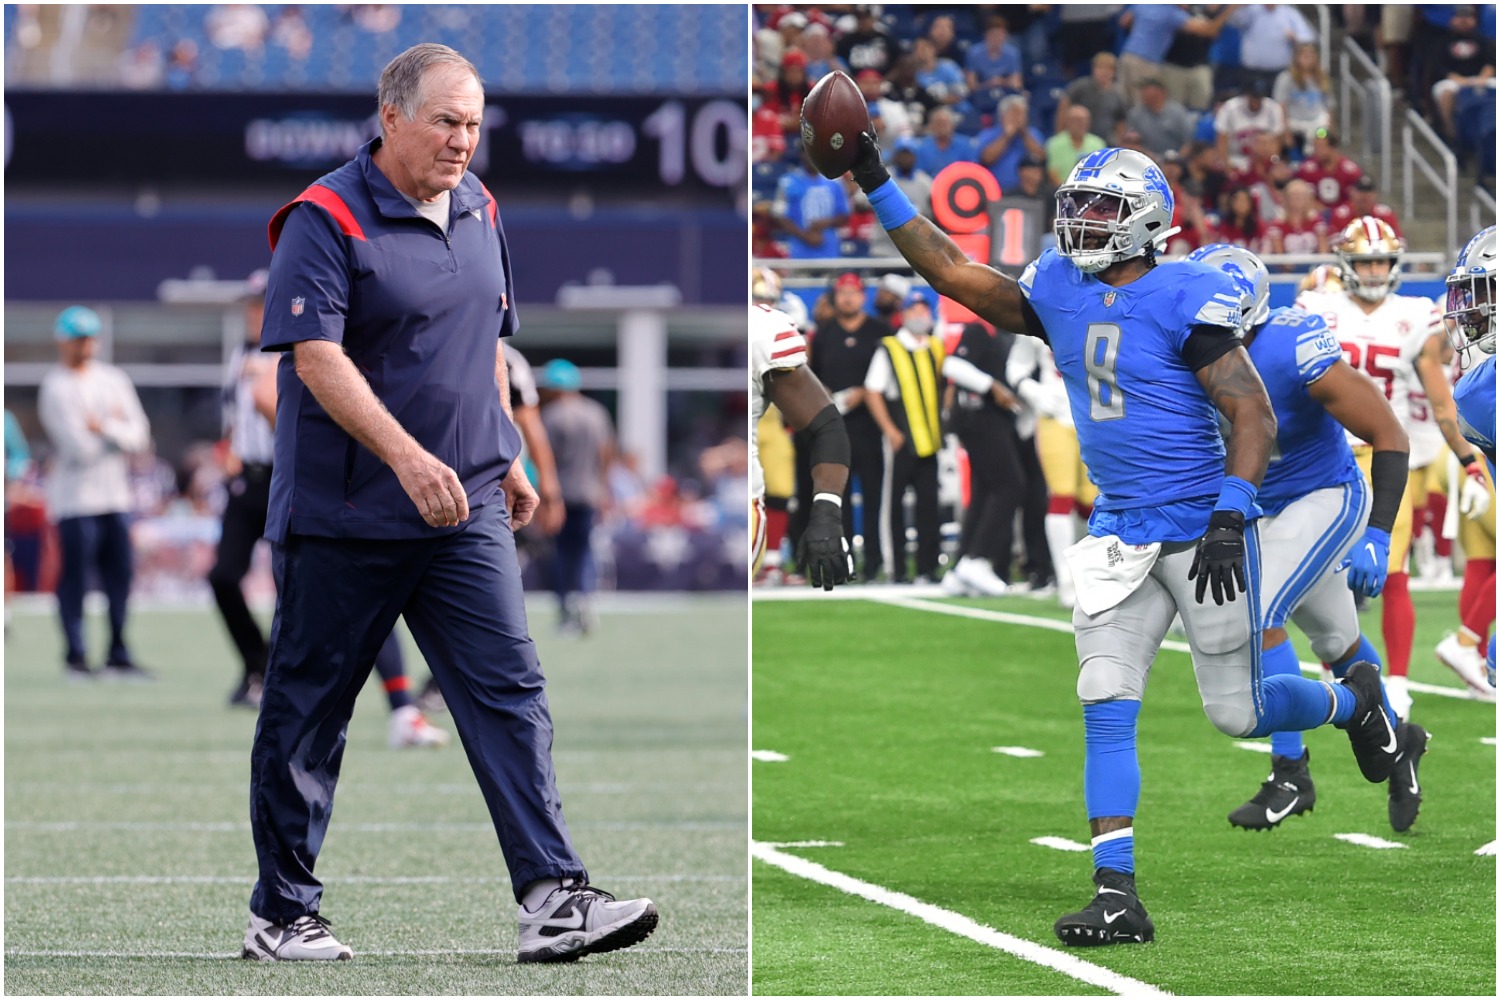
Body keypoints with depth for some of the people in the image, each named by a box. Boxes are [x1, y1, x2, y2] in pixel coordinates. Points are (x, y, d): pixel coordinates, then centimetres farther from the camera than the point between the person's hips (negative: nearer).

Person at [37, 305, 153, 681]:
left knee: (120, 576, 5)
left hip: (115, 495, 6)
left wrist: (103, 428, -13)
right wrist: (116, 430, -2)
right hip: (76, 497, -6)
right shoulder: (55, 388, -8)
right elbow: (78, 448, -15)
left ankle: (118, 656, 12)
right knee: (75, 577, -6)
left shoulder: (114, 379, 12)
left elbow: (138, 437, 3)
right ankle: (76, 657, 1)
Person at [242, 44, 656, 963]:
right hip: (343, 517, -6)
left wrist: (507, 458, 21)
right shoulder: (325, 222, -12)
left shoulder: (478, 212, 11)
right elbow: (318, 358, -21)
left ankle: (554, 899, -12)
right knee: (308, 711, 4)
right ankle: (282, 915, 14)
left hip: (466, 512, 6)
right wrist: (408, 457, -30)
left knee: (510, 689, -6)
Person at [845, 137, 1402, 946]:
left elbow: (1254, 415, -16)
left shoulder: (1186, 300, -14)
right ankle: (1117, 897, -8)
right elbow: (952, 272, 10)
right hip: (1120, 534, 6)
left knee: (1238, 714, 4)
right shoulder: (1059, 293, 5)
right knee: (1106, 704, -7)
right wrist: (877, 186, 4)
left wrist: (1229, 521, -24)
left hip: (1202, 532, -6)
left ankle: (1355, 700, 37)